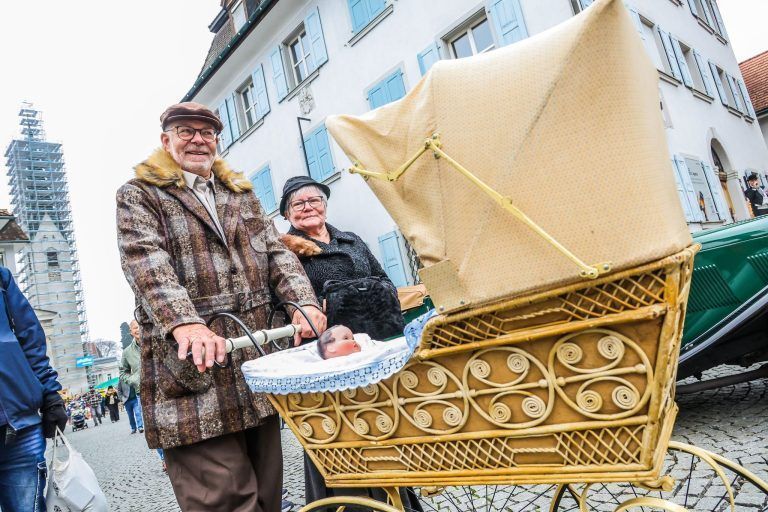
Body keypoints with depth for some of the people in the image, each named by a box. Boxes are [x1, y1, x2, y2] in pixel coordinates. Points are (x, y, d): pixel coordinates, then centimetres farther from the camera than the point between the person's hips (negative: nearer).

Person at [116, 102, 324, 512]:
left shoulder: (241, 194, 21)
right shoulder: (138, 196, 6)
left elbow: (275, 251, 12)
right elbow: (146, 263, -11)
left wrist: (303, 301, -8)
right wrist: (184, 322, -29)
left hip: (258, 359, 5)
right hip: (191, 367, -4)